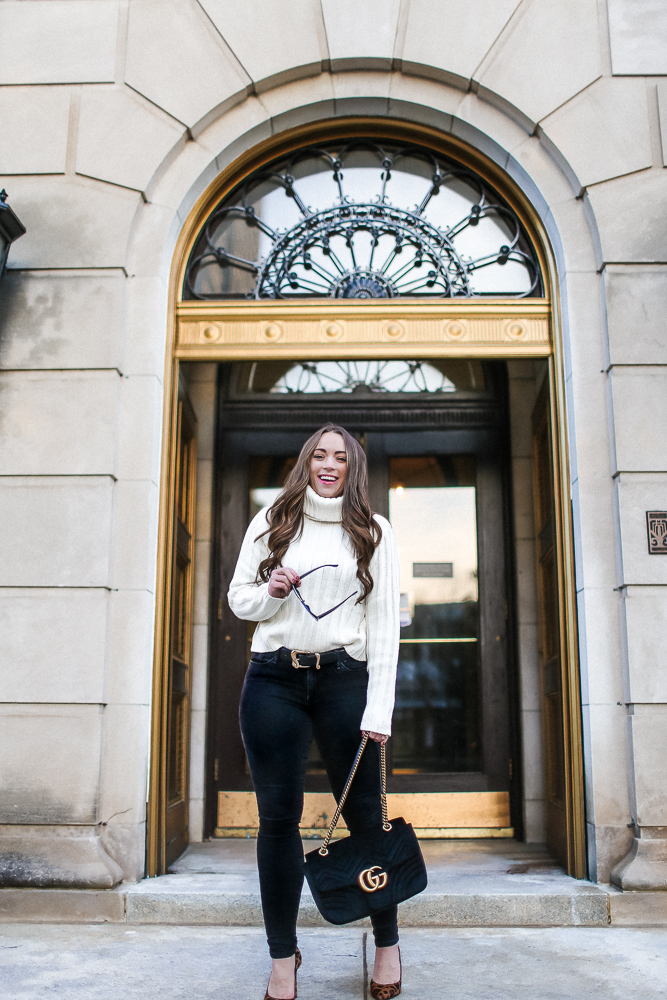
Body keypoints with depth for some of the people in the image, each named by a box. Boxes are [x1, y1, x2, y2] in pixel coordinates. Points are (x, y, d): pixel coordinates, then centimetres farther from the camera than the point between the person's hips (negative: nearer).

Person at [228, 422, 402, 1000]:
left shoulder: (373, 532, 6)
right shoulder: (271, 523, 10)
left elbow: (385, 621, 2)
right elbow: (238, 598, 14)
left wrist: (379, 709, -6)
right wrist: (271, 593, -9)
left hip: (344, 678, -1)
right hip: (274, 678, 1)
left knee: (363, 810, 3)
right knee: (279, 815, 4)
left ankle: (388, 941, 23)